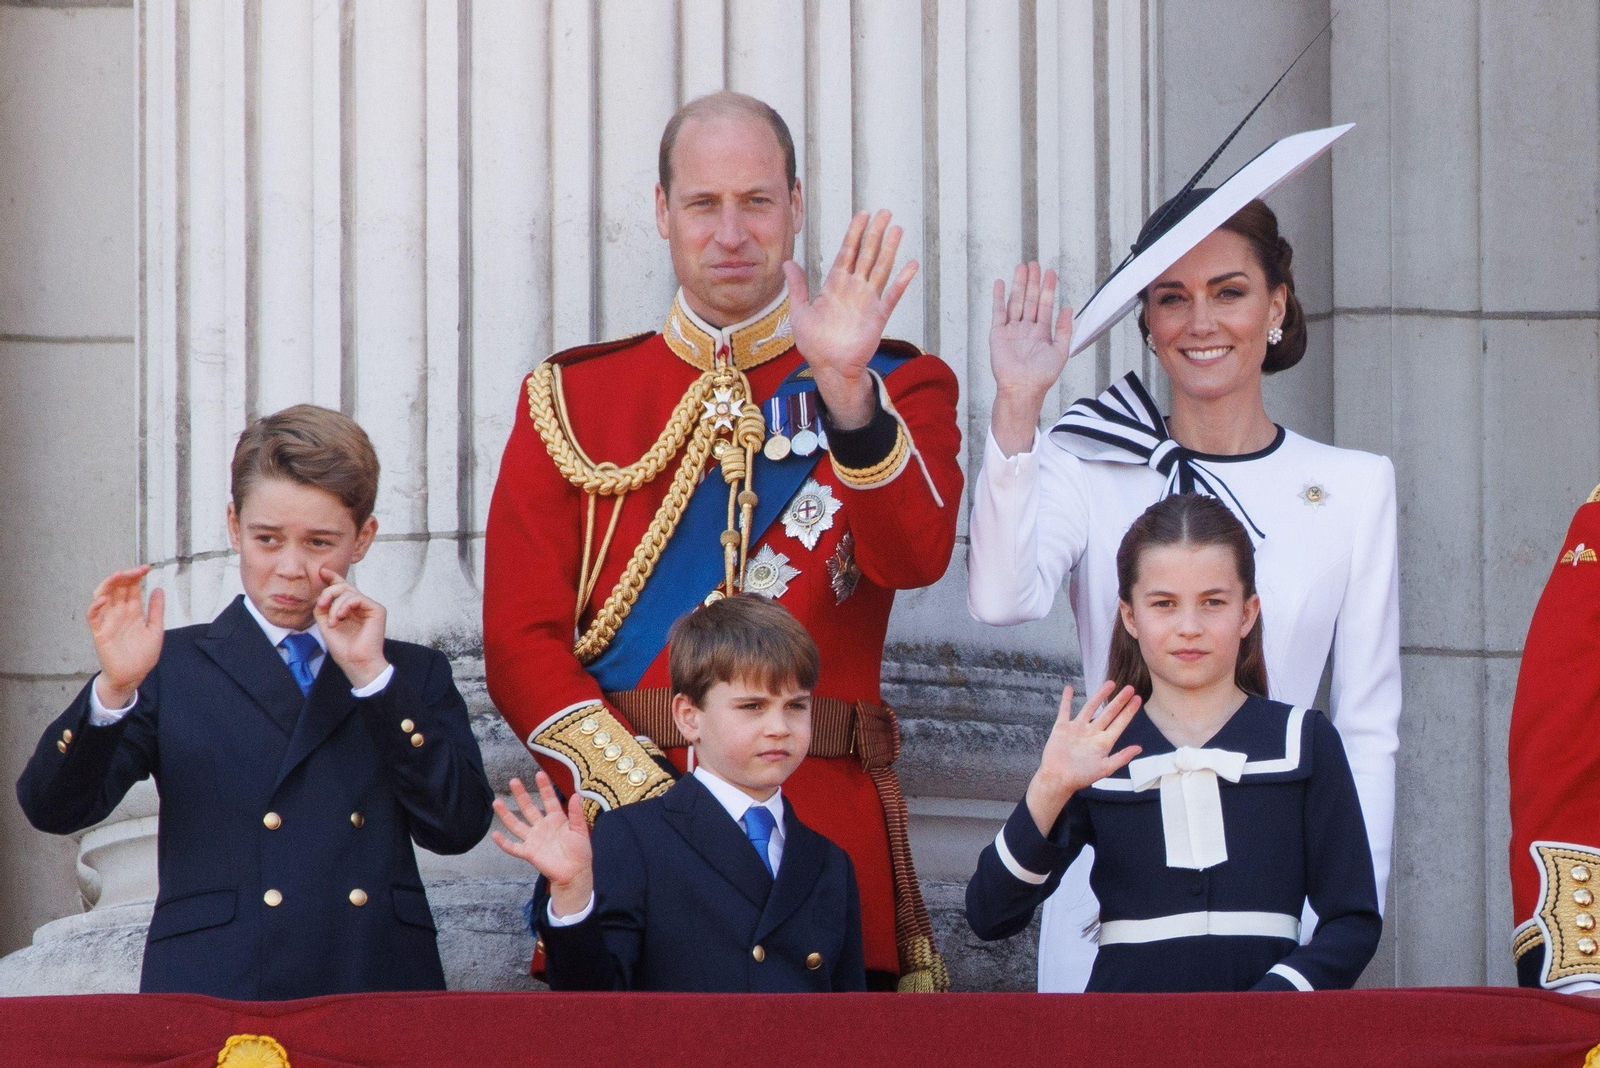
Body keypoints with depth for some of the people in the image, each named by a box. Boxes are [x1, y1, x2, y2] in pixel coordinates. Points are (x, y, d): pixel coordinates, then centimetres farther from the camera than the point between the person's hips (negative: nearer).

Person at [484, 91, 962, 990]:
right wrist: (642, 798, -11)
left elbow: (914, 558, -11)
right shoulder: (572, 397, 10)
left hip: (828, 842, 0)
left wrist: (847, 388, -26)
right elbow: (522, 639, 3)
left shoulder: (898, 387, 9)